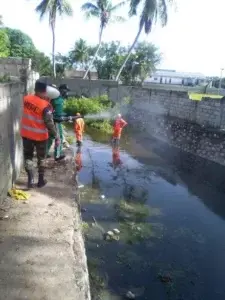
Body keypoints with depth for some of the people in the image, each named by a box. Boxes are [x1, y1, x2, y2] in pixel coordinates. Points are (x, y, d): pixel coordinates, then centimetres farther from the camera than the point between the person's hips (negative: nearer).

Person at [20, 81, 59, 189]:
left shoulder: (26, 99, -5)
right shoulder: (45, 106, -21)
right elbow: (49, 124, -20)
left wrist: (45, 100, 4)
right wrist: (56, 137, -12)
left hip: (26, 134, 4)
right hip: (40, 136, -3)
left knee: (28, 157, 16)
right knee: (41, 158, 15)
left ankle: (30, 180, 13)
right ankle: (41, 180, 25)